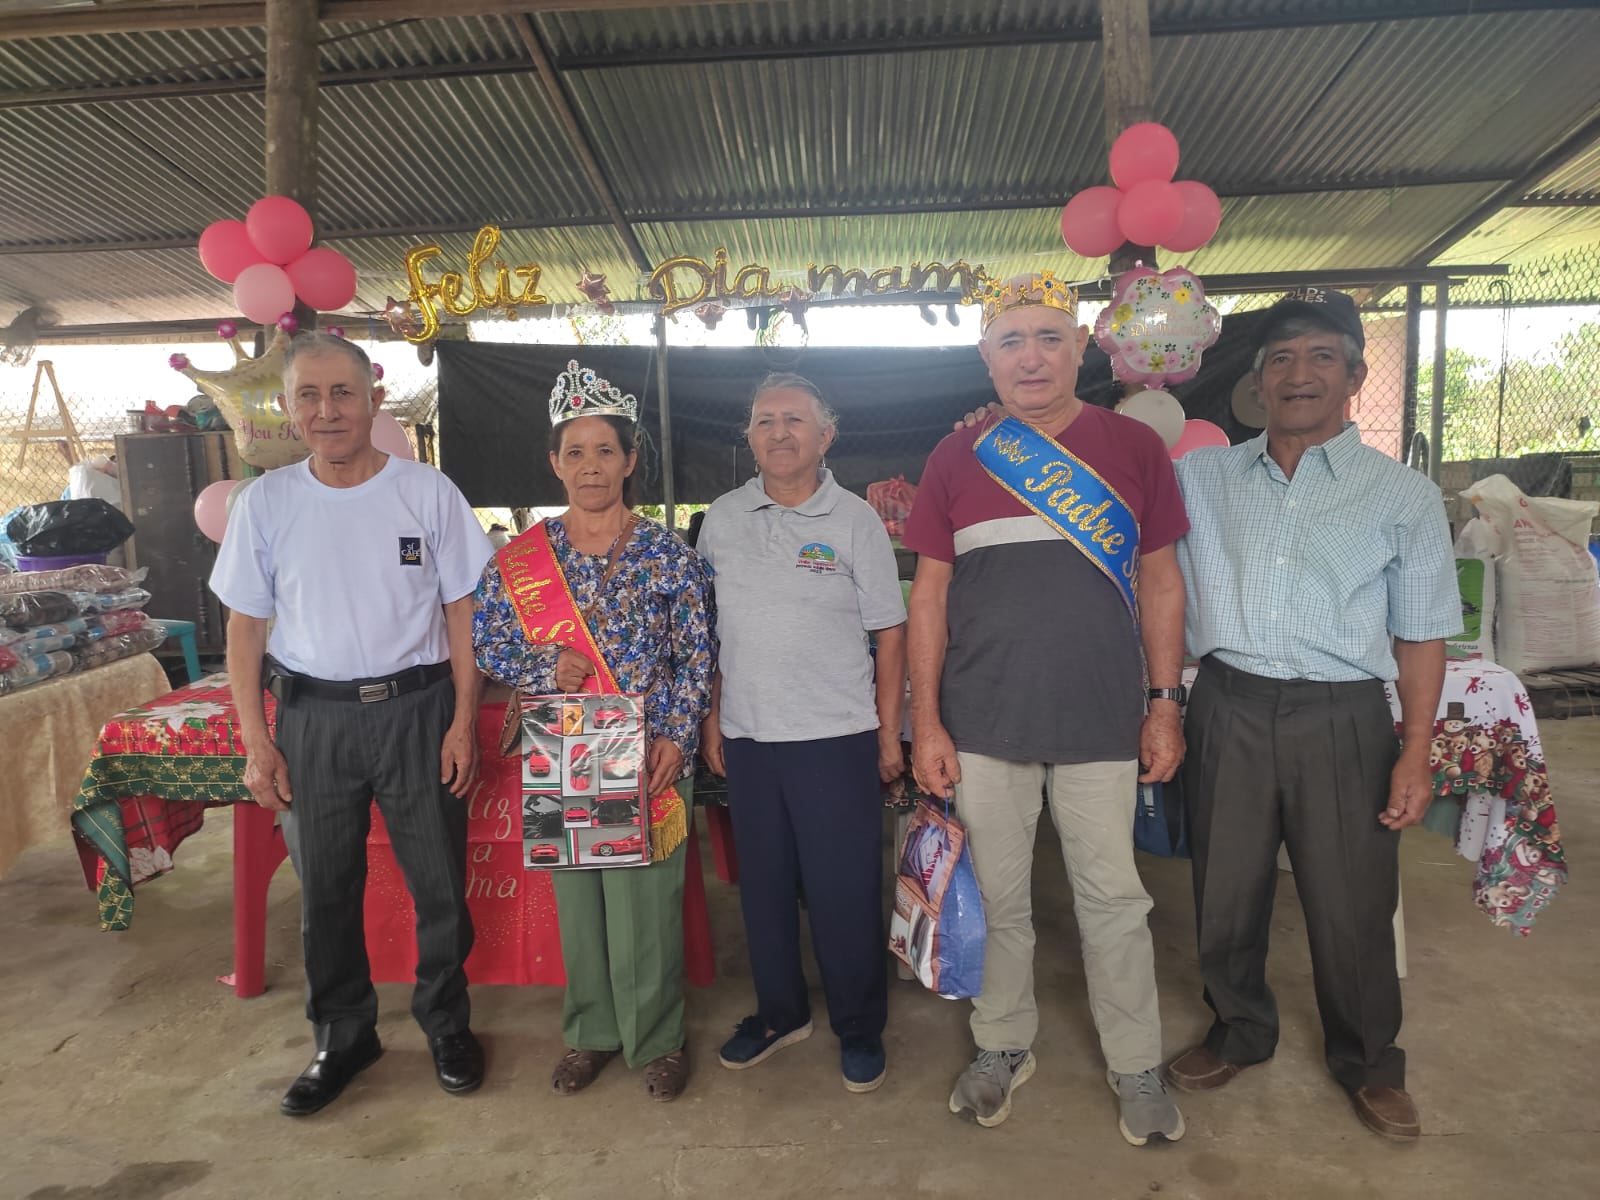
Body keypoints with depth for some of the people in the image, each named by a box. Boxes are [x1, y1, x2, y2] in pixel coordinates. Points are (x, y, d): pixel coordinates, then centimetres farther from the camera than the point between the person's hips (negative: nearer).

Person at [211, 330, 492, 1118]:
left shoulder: (427, 492, -4)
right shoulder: (266, 502, 1)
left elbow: (461, 611, -1)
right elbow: (245, 625, 5)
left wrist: (463, 721, -6)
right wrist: (255, 741, 0)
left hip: (415, 708, -1)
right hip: (311, 716, 2)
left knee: (439, 882, 7)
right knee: (324, 889, 13)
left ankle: (445, 1022, 30)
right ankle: (343, 1036, 33)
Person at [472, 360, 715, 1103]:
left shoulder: (668, 555, -3)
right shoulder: (520, 558, 2)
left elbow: (697, 656, -2)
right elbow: (486, 644, 5)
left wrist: (675, 740, -11)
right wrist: (548, 668, -13)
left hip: (649, 757, -2)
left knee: (647, 902, 3)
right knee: (577, 899, 13)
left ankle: (656, 1038, 25)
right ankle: (591, 1031, 34)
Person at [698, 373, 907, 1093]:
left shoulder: (855, 520, -3)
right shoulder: (721, 519, 6)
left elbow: (891, 633, -1)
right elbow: (708, 629, 12)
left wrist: (889, 734, -3)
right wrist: (712, 717, 9)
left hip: (836, 737, -3)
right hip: (747, 736, 4)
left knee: (845, 891, 5)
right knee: (763, 884, 15)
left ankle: (859, 1027, 26)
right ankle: (779, 1012, 35)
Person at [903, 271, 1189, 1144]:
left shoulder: (1132, 448, 2)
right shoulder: (957, 458, 2)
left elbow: (1159, 582, 6)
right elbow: (929, 594, 3)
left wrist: (1165, 703, 2)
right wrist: (926, 721, -1)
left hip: (1100, 719, 0)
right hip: (983, 722, 1)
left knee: (1114, 900, 10)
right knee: (999, 898, 13)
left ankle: (1136, 1068, 31)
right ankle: (1003, 1047, 35)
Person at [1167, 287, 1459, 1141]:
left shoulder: (1404, 497, 2)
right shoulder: (1200, 477, 5)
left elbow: (1420, 636, 3)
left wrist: (1416, 754, -2)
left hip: (1342, 719, -1)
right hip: (1227, 709, 2)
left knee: (1350, 905, 10)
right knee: (1225, 890, 14)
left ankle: (1368, 1063, 37)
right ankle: (1239, 1033, 39)